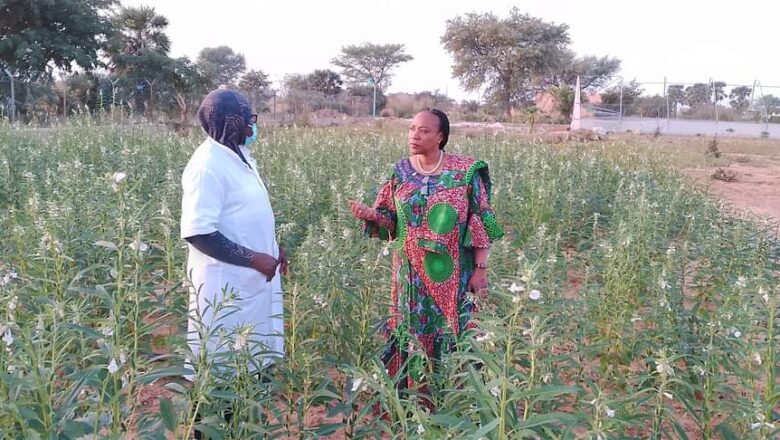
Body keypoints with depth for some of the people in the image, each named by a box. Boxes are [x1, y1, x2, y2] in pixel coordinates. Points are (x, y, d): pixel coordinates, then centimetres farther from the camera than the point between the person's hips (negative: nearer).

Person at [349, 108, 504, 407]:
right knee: (412, 332, 11)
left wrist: (481, 268, -9)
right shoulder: (401, 171, 2)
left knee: (451, 332, 5)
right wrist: (370, 214, -16)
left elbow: (481, 224, -6)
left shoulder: (466, 172, -8)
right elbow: (390, 218, 6)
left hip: (451, 275, -3)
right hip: (411, 273, 3)